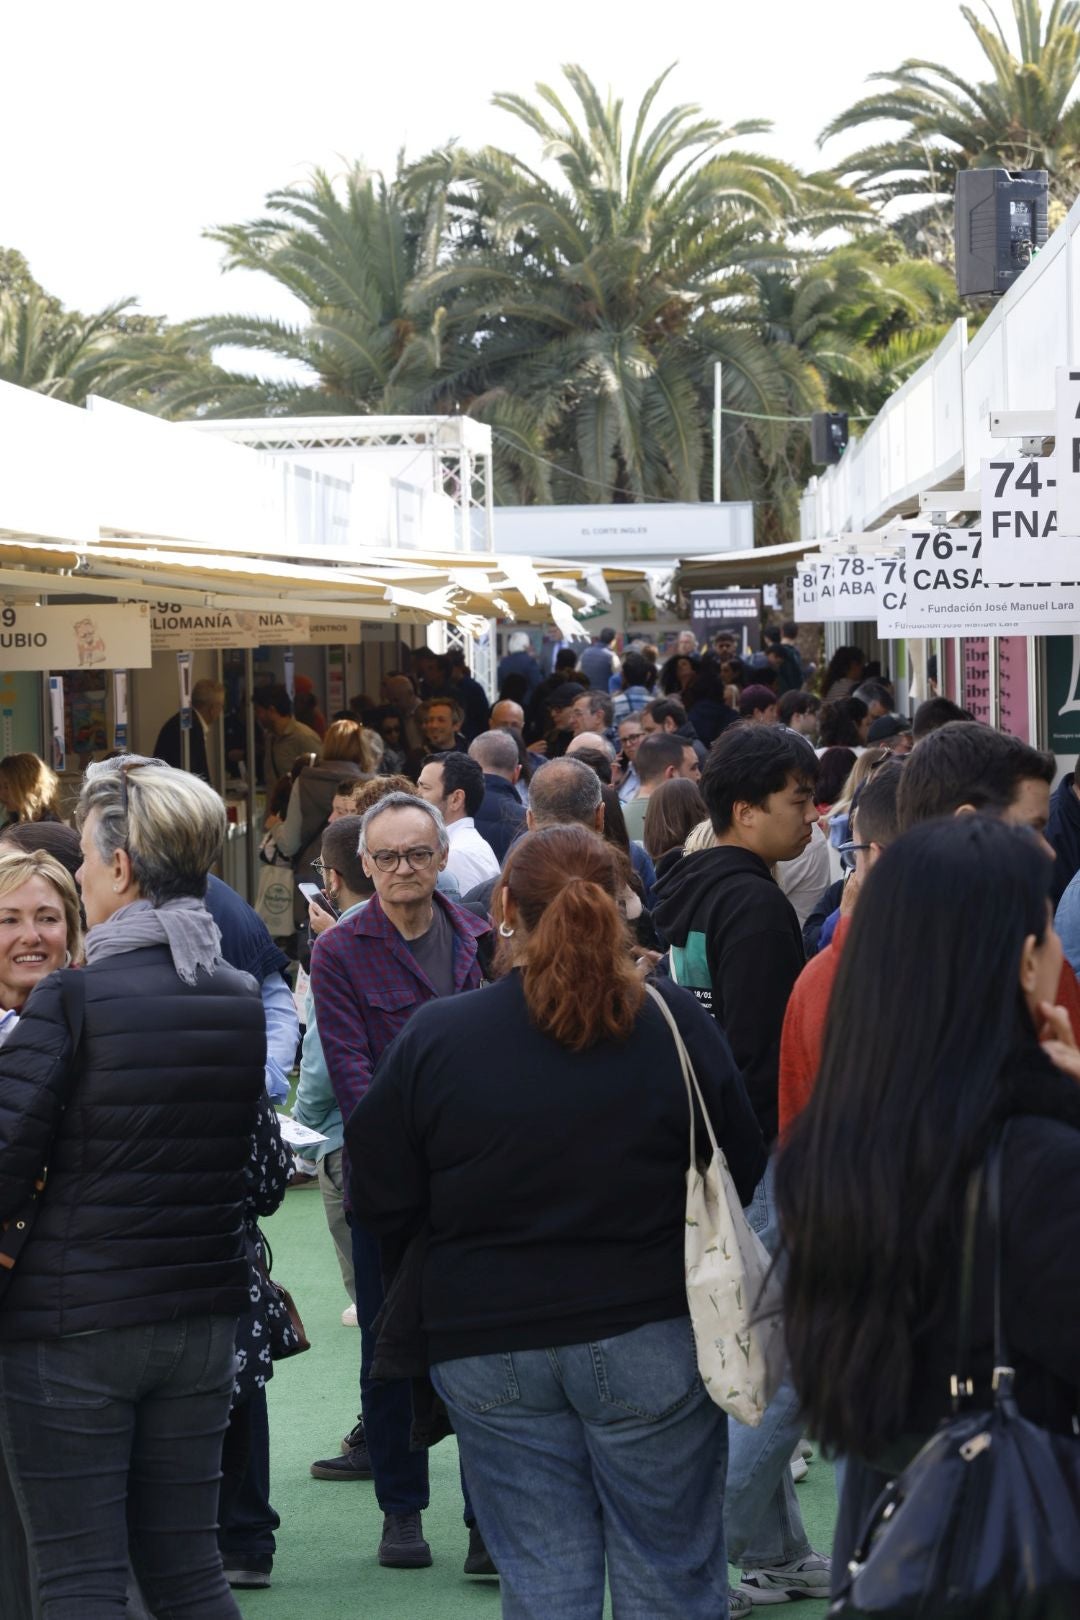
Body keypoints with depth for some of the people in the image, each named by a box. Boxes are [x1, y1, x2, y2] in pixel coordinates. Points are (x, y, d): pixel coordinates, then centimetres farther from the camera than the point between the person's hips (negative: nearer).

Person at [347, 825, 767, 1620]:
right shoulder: (675, 1024, -8)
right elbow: (745, 1180, 1)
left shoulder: (435, 1039, -7)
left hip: (489, 1340, 1)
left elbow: (382, 1208, -1)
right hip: (652, 1337, -1)